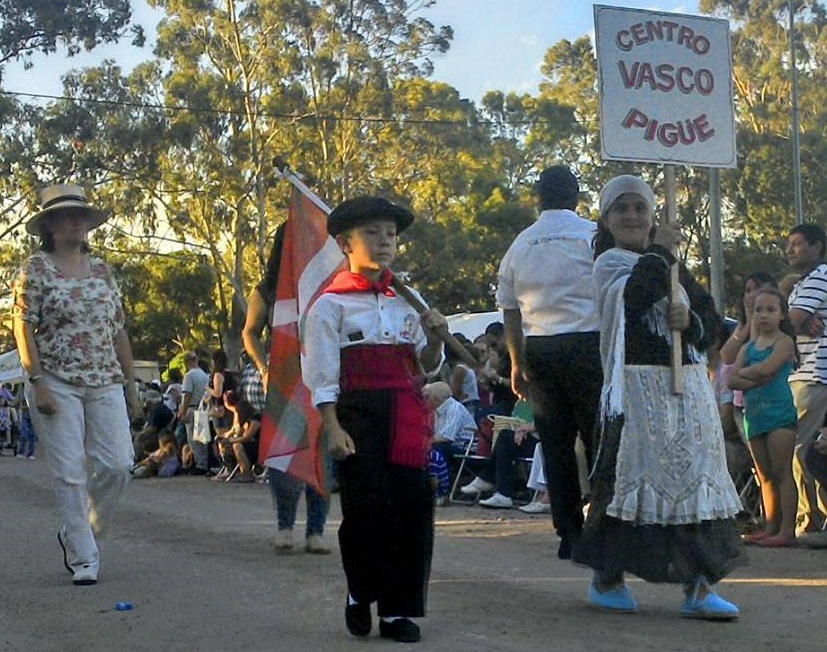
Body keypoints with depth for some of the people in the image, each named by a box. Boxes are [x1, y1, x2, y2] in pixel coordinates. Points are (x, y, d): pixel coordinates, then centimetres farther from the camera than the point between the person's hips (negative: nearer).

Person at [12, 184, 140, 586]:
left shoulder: (101, 270, 14)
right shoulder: (36, 268, 0)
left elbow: (118, 331, 16)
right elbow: (23, 327, -6)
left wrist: (130, 384, 14)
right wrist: (37, 380, -15)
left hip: (104, 383, 5)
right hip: (56, 383, -5)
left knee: (116, 465, -4)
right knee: (70, 472, -5)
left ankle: (78, 532, 21)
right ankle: (83, 559, 3)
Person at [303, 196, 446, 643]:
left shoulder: (405, 303, 14)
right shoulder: (331, 304, -1)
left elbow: (425, 368, 20)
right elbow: (322, 375, -5)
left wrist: (435, 338, 0)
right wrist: (333, 429, -14)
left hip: (407, 418, 5)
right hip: (359, 416, -4)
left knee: (414, 506, 1)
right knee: (366, 509, -5)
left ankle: (399, 609, 12)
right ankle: (360, 595, 20)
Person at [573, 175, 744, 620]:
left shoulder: (673, 266, 19)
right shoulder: (609, 264, 1)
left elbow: (711, 321, 14)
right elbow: (636, 296, -22)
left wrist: (691, 321, -8)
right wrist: (658, 253, -8)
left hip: (687, 386, 6)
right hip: (637, 387, -6)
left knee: (694, 477, 1)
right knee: (629, 474, -2)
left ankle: (698, 587, 4)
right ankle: (606, 579, 13)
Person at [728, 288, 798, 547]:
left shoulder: (784, 342, -1)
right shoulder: (748, 347, 15)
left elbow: (766, 367, -18)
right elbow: (731, 381, 3)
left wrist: (744, 372, 0)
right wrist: (758, 379, -13)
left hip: (779, 413, -6)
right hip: (754, 416, 6)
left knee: (781, 472, -8)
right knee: (765, 476, 9)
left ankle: (787, 529, -8)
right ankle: (770, 527, 14)